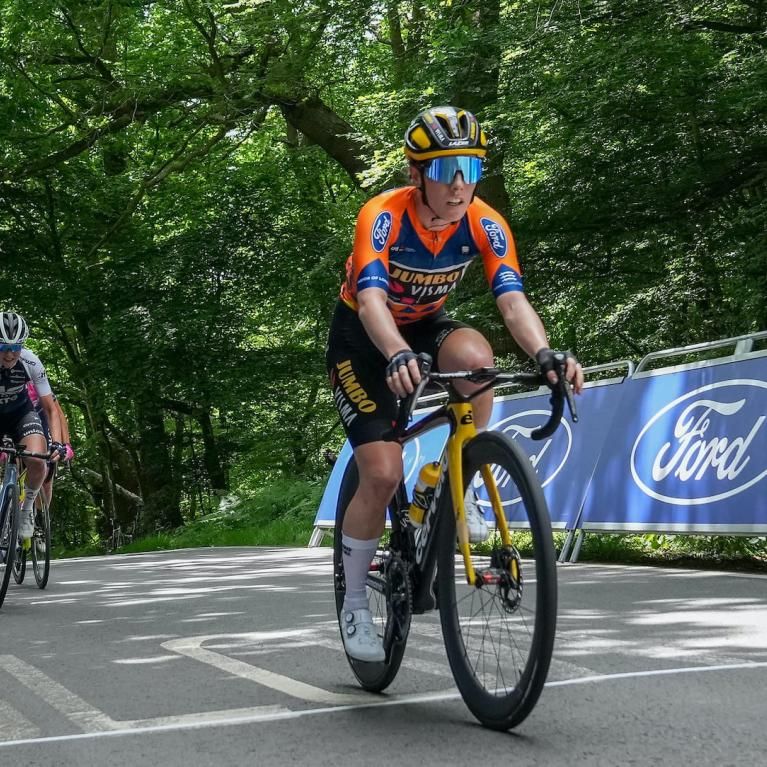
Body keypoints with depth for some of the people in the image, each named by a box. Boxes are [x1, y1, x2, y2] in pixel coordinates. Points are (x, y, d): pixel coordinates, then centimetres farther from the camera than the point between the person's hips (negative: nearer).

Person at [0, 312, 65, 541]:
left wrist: (57, 443, -32)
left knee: (36, 461, -26)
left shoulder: (30, 363, -25)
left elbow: (50, 408, -18)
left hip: (21, 412, 0)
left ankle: (27, 507, 1)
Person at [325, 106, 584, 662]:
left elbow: (513, 301, -30)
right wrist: (398, 356, -64)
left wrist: (546, 355, -50)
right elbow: (371, 299, -44)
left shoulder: (486, 225, -20)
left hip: (425, 327, 3)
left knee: (474, 355, -35)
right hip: (362, 339, -3)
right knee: (383, 475, -15)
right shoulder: (383, 216, -30)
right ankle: (356, 603, 8)